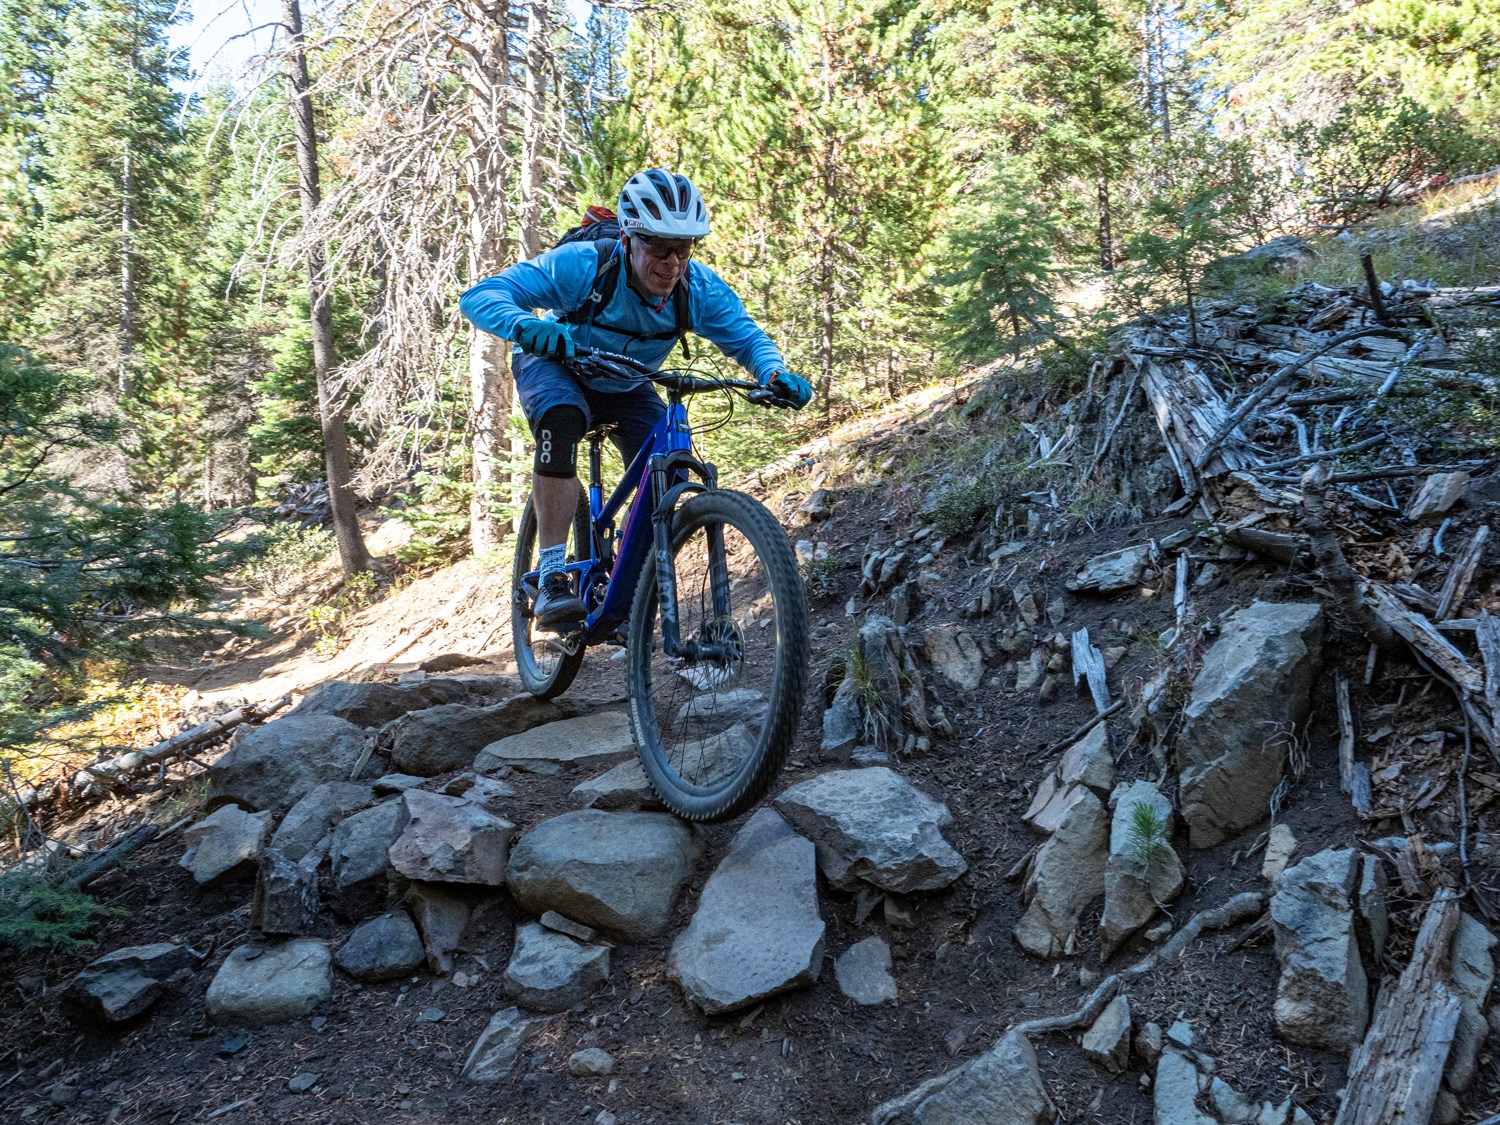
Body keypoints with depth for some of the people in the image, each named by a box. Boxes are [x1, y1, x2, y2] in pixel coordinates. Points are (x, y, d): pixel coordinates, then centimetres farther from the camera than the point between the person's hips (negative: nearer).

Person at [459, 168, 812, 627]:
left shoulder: (700, 288, -23)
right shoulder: (582, 264, -34)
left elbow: (746, 338, -10)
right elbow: (479, 296, -37)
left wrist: (776, 374, -34)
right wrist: (526, 326, -60)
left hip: (627, 389, 4)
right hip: (556, 368, -4)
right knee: (562, 420, -38)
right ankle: (553, 581, -37)